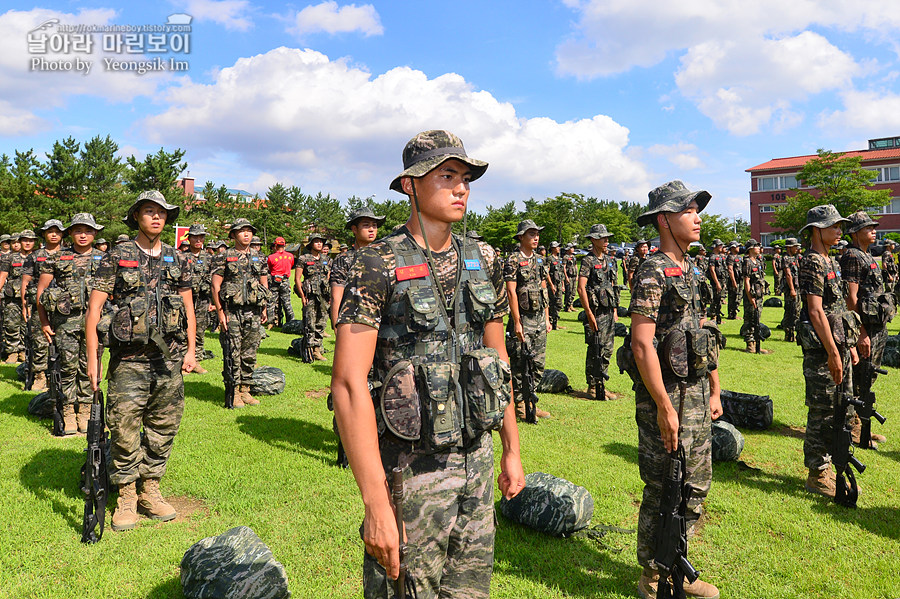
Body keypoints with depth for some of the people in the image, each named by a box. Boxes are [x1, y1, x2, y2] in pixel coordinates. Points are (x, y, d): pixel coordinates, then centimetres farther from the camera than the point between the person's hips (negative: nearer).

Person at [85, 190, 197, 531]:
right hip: (129, 359, -3)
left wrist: (190, 350, 7)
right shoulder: (116, 257, 0)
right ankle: (126, 497, 16)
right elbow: (94, 309, -2)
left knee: (163, 429, 9)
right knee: (124, 430, -1)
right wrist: (92, 359, -8)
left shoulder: (177, 260, 10)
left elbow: (188, 309, 15)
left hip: (170, 360, 3)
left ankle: (150, 491, 24)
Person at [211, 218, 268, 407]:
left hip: (253, 312, 4)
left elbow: (264, 284, 19)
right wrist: (220, 313, -10)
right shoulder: (224, 257, -1)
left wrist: (264, 308, 12)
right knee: (233, 354, -3)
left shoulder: (259, 258, 13)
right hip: (232, 312, -4)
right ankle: (233, 392, 6)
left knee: (250, 354, 8)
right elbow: (215, 286, -4)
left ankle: (245, 390, 18)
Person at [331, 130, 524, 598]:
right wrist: (376, 503, -23)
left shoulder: (483, 261, 5)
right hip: (409, 468, -5)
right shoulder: (377, 266, -13)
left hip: (477, 457, 6)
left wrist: (512, 451, 14)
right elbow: (348, 383, -19)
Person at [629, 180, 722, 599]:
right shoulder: (653, 272, -15)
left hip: (697, 394, 9)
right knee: (663, 491, 2)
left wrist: (714, 390, 16)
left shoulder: (690, 269, 13)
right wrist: (665, 407, -21)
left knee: (696, 485, 16)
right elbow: (642, 344, -21)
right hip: (666, 395, -9)